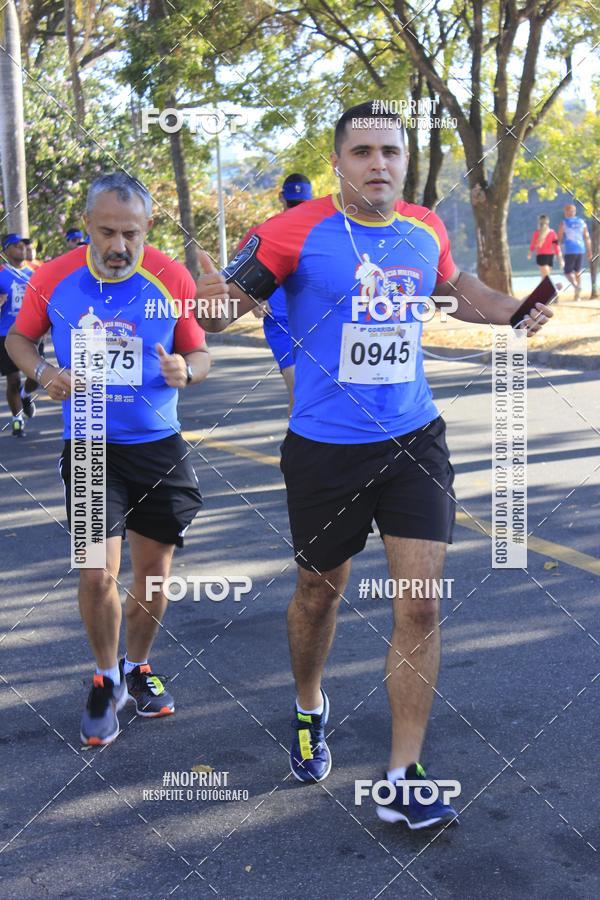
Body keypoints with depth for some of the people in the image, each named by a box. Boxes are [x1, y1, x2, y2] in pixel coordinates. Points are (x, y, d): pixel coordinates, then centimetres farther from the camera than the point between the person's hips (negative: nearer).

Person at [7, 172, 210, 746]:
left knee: (153, 574, 10)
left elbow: (200, 355, 3)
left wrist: (185, 370, -21)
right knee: (98, 576, -9)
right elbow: (19, 338, 10)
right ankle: (106, 679, 18)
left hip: (159, 446, 1)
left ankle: (137, 667, 36)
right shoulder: (53, 279, -6)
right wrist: (42, 371, -12)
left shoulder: (173, 279, -6)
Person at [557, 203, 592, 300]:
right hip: (581, 249, 4)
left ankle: (576, 285, -25)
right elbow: (587, 238, 6)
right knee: (578, 272, 14)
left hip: (570, 251, -4)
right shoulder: (581, 222, 8)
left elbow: (559, 239, -1)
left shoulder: (563, 223, -3)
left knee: (568, 272, 3)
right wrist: (589, 251, 10)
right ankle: (577, 294, 12)